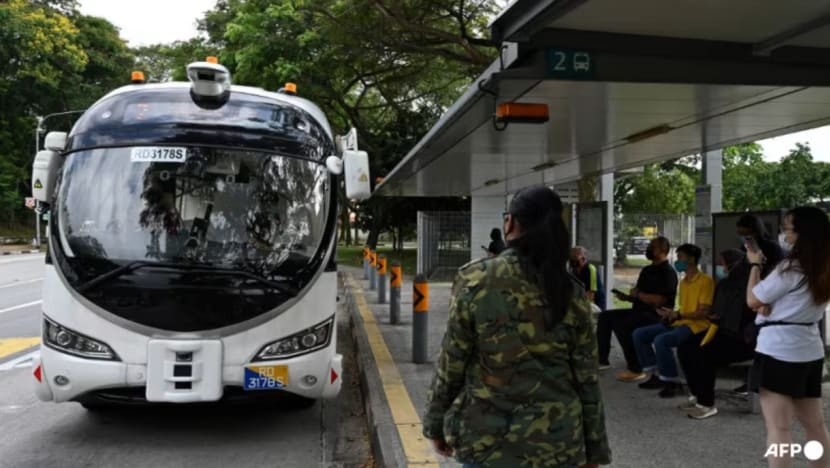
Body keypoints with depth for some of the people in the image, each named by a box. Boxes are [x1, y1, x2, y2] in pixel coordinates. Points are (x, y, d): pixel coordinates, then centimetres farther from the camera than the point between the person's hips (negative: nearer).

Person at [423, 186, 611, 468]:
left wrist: (436, 423, 5)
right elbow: (587, 379, -1)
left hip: (487, 438, -2)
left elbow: (451, 363, -8)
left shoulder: (474, 280, -12)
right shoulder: (571, 293, -4)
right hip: (556, 440, 2)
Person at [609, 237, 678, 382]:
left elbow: (660, 300, -22)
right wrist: (627, 297, 1)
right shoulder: (647, 270, 18)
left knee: (621, 324, -31)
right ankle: (601, 359, 1)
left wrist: (638, 294, -11)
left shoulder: (668, 272, -11)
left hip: (655, 315, -9)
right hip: (639, 311, 9)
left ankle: (636, 370, -24)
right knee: (605, 316, -1)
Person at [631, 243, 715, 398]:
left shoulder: (705, 281, -9)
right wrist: (671, 315, 1)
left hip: (697, 325, -9)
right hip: (679, 322, 9)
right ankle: (656, 375, 4)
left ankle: (673, 382, -17)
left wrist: (678, 315, -24)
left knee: (660, 340, -33)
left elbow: (703, 313, -15)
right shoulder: (683, 282, 19)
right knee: (639, 334, -3)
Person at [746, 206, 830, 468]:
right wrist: (770, 306, -2)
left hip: (779, 351, -8)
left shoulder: (791, 267, -16)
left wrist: (755, 264, 4)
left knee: (778, 428, -6)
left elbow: (752, 301, -7)